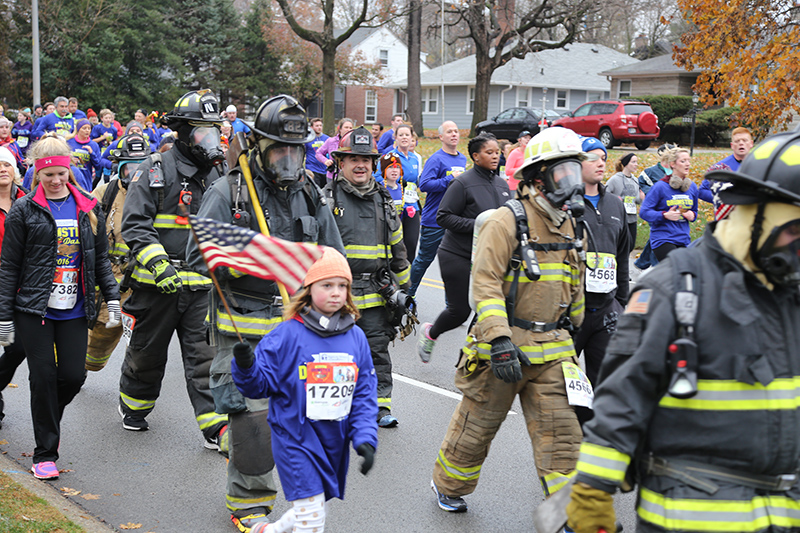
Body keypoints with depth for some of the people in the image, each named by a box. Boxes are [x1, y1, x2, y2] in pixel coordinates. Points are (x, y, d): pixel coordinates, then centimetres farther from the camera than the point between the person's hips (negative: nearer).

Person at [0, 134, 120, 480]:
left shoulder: (87, 208, 8)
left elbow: (101, 258, 14)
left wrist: (112, 298, 4)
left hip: (74, 309, 3)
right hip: (33, 310, -3)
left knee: (73, 375, -1)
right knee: (44, 377, -2)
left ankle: (48, 419, 32)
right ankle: (45, 453, 10)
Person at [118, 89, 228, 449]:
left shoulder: (218, 175, 10)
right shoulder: (154, 171, -6)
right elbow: (135, 224, -13)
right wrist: (159, 266, -24)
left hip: (202, 285, 3)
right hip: (157, 285, -3)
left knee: (205, 356, -1)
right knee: (147, 353, 13)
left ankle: (216, 427, 0)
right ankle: (132, 406, 38)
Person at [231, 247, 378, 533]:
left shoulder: (356, 337, 1)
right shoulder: (288, 335, -12)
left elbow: (364, 394, 3)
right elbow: (260, 383, -10)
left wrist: (365, 438, -6)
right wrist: (246, 367, -32)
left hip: (335, 442, 5)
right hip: (296, 439, -5)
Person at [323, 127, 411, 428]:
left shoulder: (384, 202, 13)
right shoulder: (326, 199, -1)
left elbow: (397, 248, 20)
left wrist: (404, 289, 18)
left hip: (376, 293, 3)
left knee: (377, 349, 3)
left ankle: (380, 405, 9)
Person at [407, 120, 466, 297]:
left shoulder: (462, 159, 13)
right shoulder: (436, 159, -11)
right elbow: (424, 185, -22)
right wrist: (451, 179, -21)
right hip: (434, 221, -6)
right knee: (424, 259, 7)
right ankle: (408, 294, 25)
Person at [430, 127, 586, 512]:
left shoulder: (569, 226, 11)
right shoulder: (506, 223, -13)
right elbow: (485, 282, -20)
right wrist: (500, 342, -27)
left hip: (552, 351, 5)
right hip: (506, 347, -5)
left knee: (560, 432, 0)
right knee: (476, 426, 11)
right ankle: (447, 486, 35)